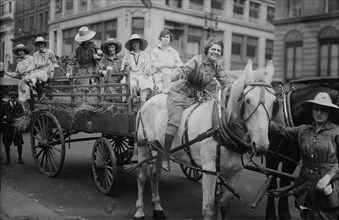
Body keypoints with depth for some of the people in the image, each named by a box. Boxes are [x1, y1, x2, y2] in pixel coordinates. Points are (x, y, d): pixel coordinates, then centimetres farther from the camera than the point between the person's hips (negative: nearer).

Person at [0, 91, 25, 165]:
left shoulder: (19, 105, 4)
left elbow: (23, 114, 10)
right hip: (7, 126, 1)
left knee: (19, 143, 1)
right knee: (6, 143, 5)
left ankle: (20, 158, 14)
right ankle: (8, 158, 18)